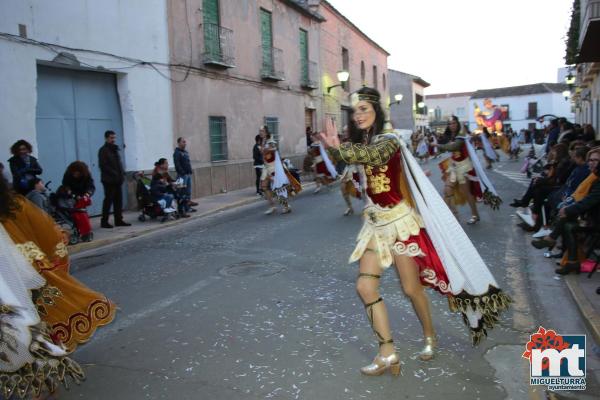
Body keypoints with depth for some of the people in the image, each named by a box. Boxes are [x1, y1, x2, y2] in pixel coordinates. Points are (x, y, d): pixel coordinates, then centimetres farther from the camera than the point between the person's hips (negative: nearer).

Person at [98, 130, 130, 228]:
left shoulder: (115, 149, 19)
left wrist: (122, 173, 6)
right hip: (109, 180, -8)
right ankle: (104, 221, 4)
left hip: (117, 179, 8)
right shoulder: (103, 150, -6)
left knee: (118, 200, 7)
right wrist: (114, 173, -18)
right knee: (108, 200, -4)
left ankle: (118, 220, 13)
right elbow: (103, 165, -15)